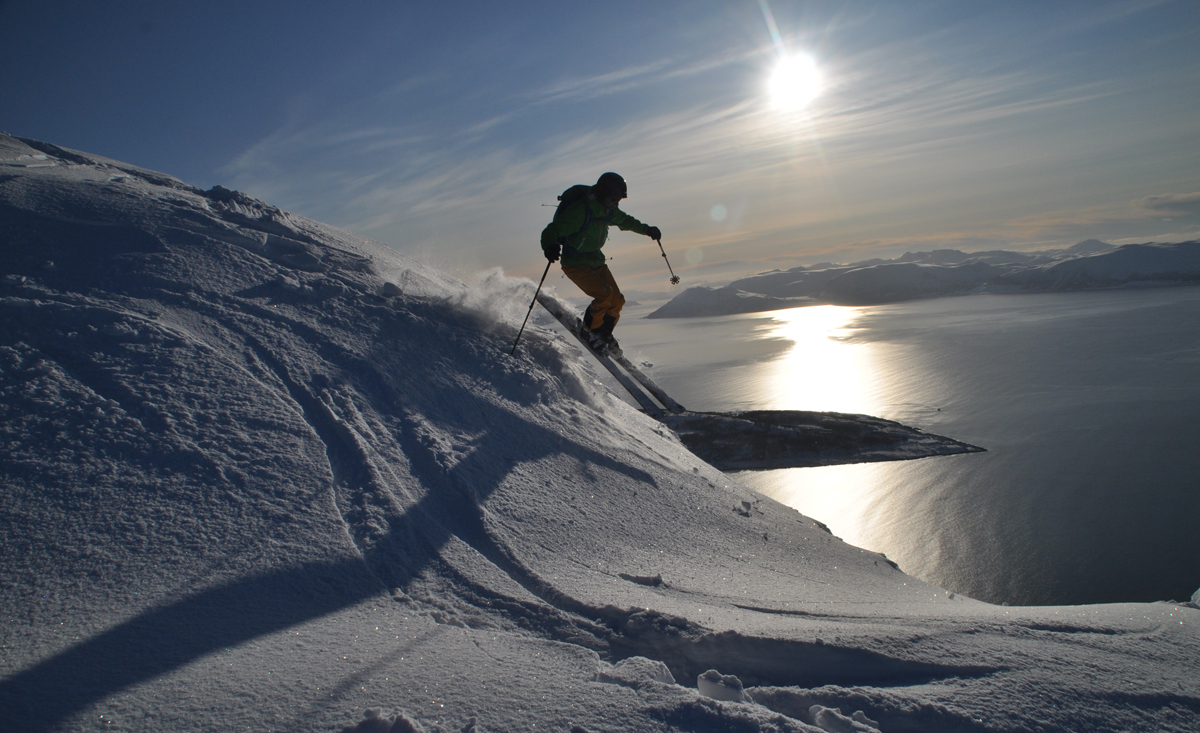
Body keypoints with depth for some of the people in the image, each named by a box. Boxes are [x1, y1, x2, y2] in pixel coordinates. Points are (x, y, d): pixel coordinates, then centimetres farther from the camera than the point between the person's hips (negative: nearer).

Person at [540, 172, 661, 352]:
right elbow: (551, 231, -30)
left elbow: (624, 221, 26)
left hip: (595, 260, 8)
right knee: (604, 294, -23)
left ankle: (604, 334, 23)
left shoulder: (608, 210, 1)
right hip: (575, 263, -8)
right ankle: (589, 331, 0)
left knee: (617, 300, -1)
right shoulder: (580, 210, -24)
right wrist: (550, 247, -51)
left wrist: (646, 229, 31)